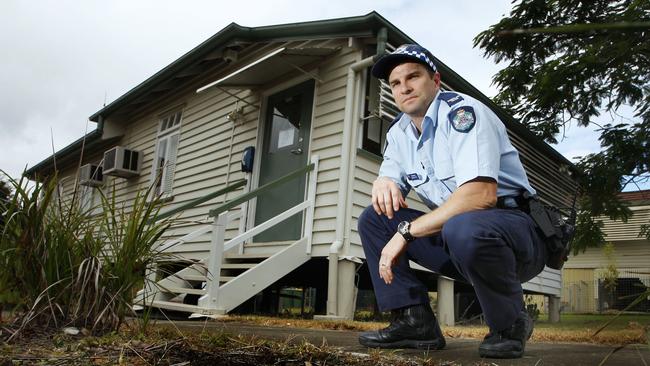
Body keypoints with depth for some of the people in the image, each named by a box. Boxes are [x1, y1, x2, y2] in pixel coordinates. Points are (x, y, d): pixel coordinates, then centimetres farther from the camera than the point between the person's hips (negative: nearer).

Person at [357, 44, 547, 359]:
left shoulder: (461, 111, -16)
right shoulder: (398, 132, 9)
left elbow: (481, 195, -29)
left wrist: (406, 231, -26)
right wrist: (383, 183, -13)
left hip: (516, 231, -7)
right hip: (454, 234, 7)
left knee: (463, 229, -39)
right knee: (372, 220, 0)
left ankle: (510, 324, -10)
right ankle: (416, 321, -6)